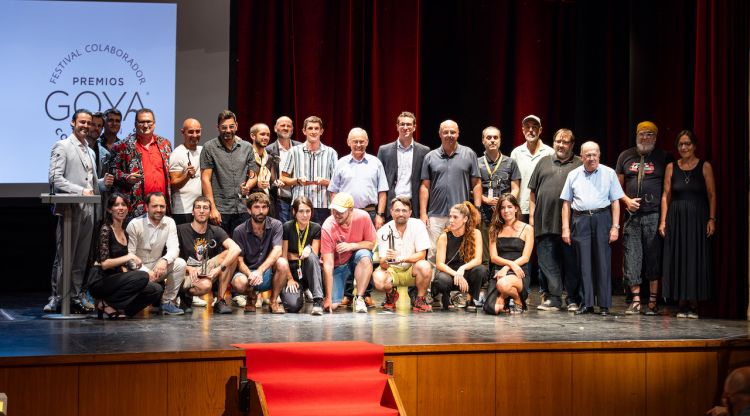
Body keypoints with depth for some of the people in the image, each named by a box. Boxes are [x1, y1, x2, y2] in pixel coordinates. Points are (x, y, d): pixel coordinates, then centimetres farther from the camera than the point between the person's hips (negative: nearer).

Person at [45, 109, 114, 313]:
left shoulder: (90, 151, 21)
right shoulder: (62, 146, -1)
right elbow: (54, 178, -11)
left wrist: (103, 182, 3)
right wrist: (80, 191, -19)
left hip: (88, 209, 7)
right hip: (70, 209, -7)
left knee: (81, 258, 7)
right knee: (65, 256, -7)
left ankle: (75, 297, 11)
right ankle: (56, 299, -2)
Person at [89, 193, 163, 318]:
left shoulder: (124, 233, 16)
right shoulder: (105, 230, -10)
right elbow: (104, 264, -18)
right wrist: (129, 257, -16)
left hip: (118, 279, 8)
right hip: (101, 282, -8)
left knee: (156, 290, -10)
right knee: (142, 276, -29)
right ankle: (105, 303, -16)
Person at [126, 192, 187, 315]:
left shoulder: (169, 223, 0)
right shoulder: (135, 224, -11)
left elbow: (174, 248, -11)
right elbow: (129, 254, -15)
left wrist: (164, 260, -34)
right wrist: (146, 271, -28)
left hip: (157, 267, 4)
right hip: (138, 269, -4)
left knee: (180, 264, -21)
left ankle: (167, 302, -10)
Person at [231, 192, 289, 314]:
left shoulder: (275, 225, -6)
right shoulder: (239, 231, -6)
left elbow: (277, 251, -20)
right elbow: (239, 261, -9)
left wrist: (260, 271, -35)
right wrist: (250, 275, -31)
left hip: (269, 273, 0)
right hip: (247, 271, 0)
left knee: (282, 263, -32)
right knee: (239, 282, -35)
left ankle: (274, 301, -7)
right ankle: (252, 296, 6)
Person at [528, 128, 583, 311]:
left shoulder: (580, 165, 8)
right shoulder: (544, 162, 18)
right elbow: (533, 191, 17)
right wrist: (532, 216, 9)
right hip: (545, 222, 3)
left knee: (571, 263, 0)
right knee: (548, 262, 3)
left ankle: (573, 300, 7)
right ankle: (554, 299, 9)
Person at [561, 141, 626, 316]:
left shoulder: (609, 173, 7)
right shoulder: (573, 175, 11)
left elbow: (615, 202, 4)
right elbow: (566, 203, 11)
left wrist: (615, 227, -4)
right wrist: (565, 228, 4)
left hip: (602, 219, -1)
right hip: (580, 221, 2)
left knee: (603, 262, -3)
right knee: (584, 263, 2)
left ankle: (604, 304, 1)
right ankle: (586, 303, 7)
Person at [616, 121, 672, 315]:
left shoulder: (663, 158, 4)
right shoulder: (625, 157, 12)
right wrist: (627, 201, -2)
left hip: (654, 214, -3)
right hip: (632, 215, 3)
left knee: (654, 258, -2)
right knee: (631, 257, 0)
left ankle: (652, 303, 2)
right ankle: (636, 301, 6)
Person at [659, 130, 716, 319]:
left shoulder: (705, 167, 1)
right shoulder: (671, 167, 6)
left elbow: (712, 195, 0)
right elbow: (666, 195, 6)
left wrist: (711, 219, -8)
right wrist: (663, 220, 0)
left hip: (697, 218, -2)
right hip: (676, 218, 2)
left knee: (696, 259, -1)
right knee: (678, 259, 2)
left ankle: (694, 305, 5)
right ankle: (682, 304, 9)